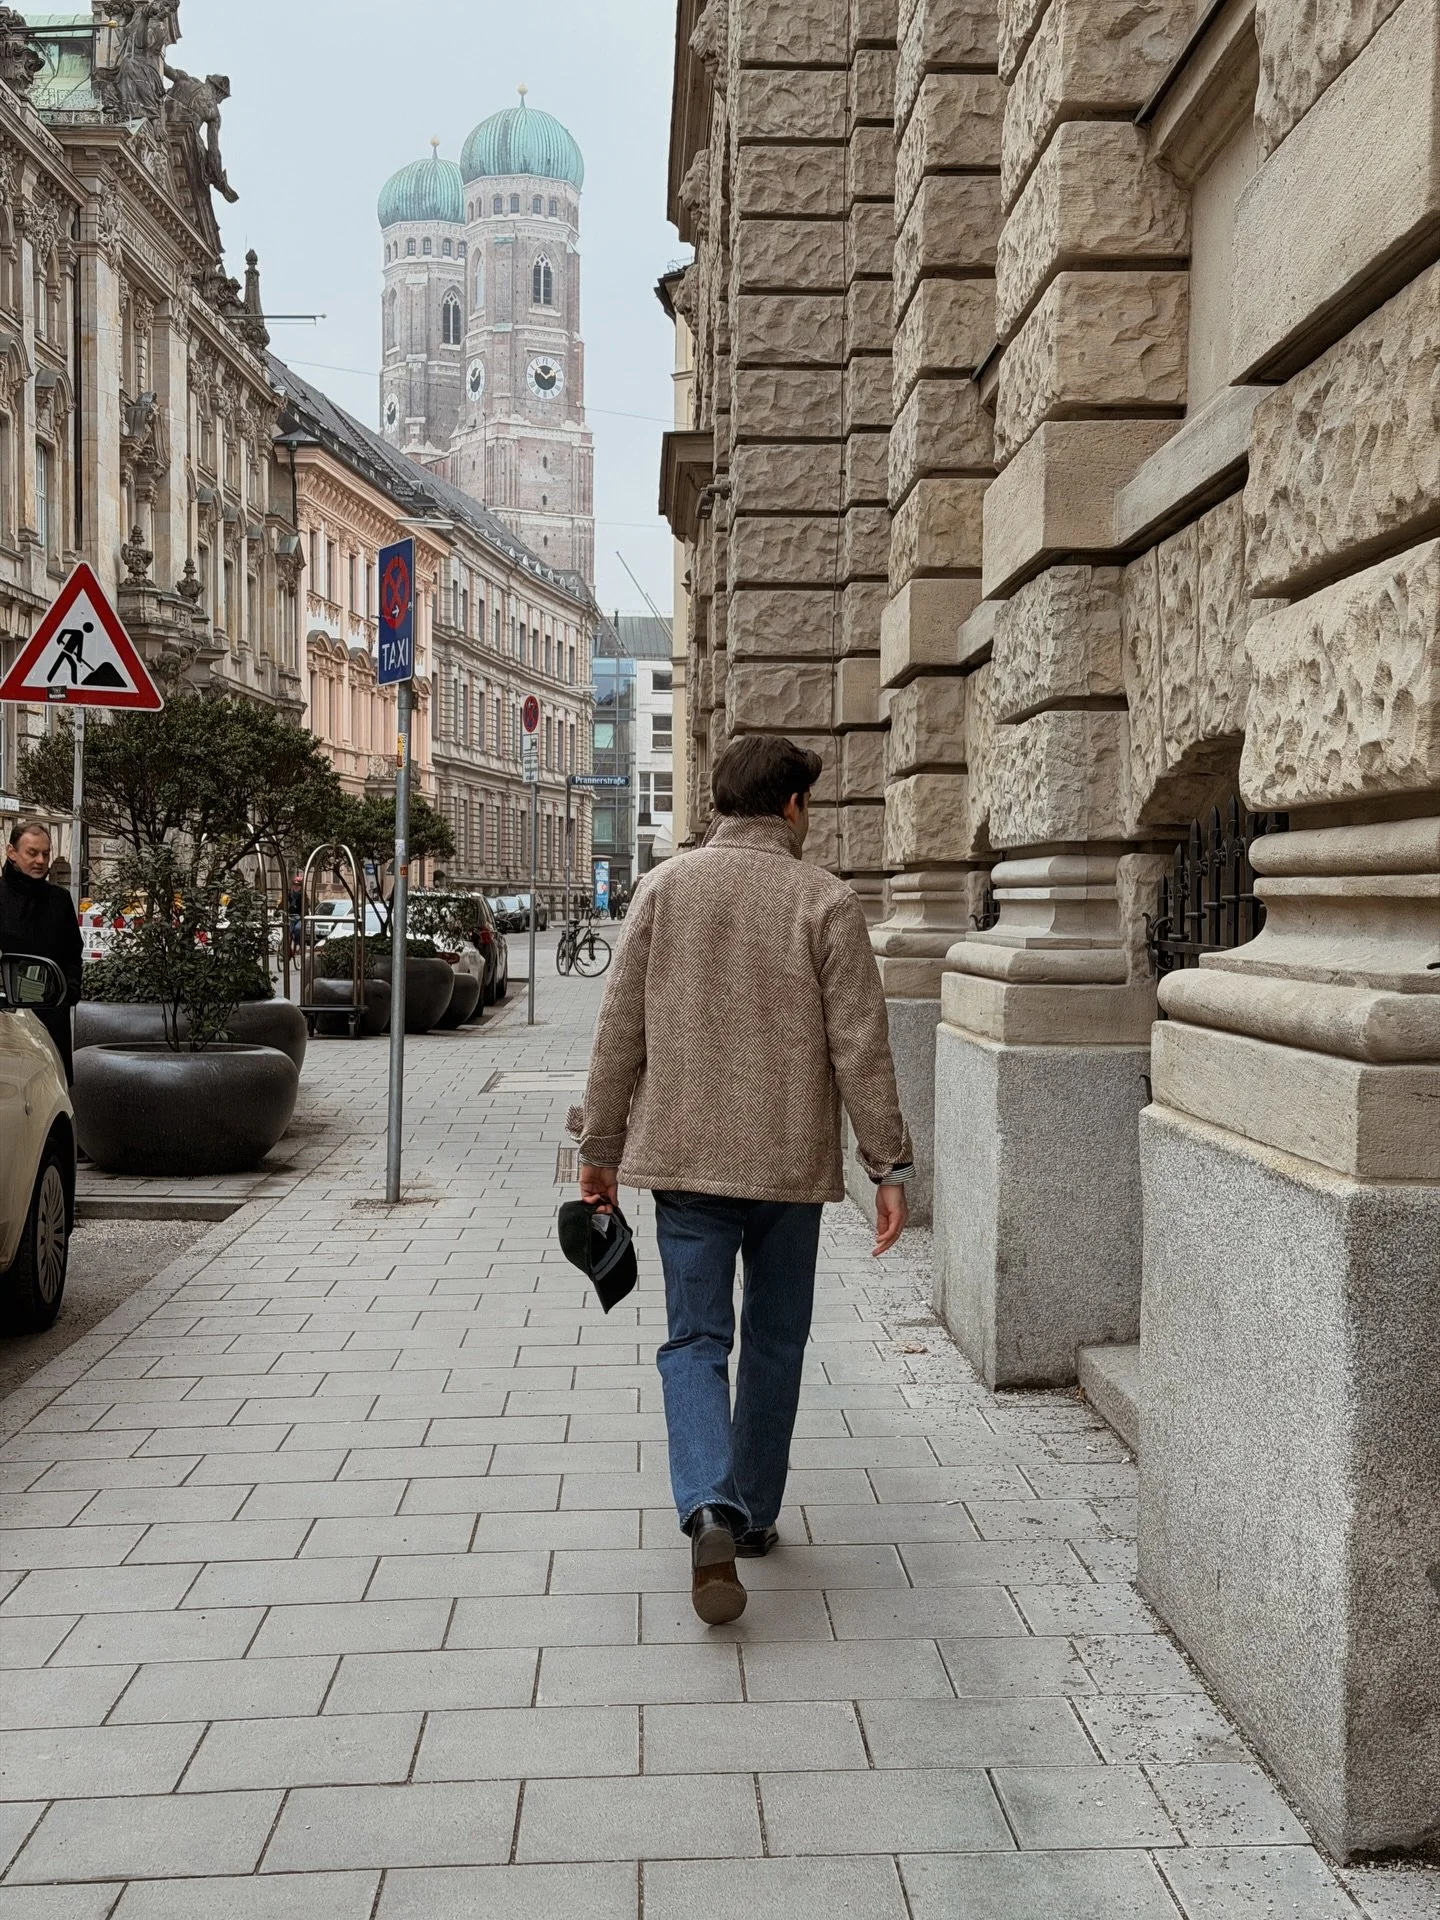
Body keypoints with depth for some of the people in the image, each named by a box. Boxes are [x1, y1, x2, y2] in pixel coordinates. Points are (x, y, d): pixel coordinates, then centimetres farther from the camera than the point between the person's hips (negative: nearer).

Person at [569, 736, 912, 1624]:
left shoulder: (665, 887, 1)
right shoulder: (826, 900, -5)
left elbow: (621, 1031, 2)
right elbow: (861, 1046, -7)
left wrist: (601, 1145, 10)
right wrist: (889, 1165, -2)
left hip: (684, 1156, 1)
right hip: (791, 1161, -1)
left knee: (695, 1340, 6)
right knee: (774, 1343, 15)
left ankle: (711, 1508, -14)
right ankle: (753, 1512, 26)